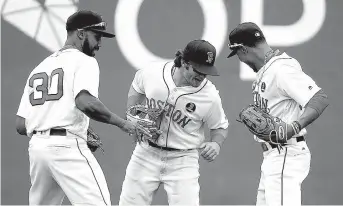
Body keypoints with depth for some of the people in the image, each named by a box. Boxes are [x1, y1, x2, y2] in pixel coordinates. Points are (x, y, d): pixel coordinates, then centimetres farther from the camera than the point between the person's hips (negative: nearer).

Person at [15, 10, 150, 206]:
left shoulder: (39, 68, 20)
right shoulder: (83, 61, 0)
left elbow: (21, 125, 16)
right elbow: (85, 102, -21)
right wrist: (122, 122, -12)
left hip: (37, 146, 8)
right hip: (67, 146, -8)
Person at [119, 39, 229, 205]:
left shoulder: (210, 96, -16)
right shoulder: (153, 73, -11)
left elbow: (220, 126, 2)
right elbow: (137, 86, 14)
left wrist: (216, 144, -19)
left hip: (182, 160, -2)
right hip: (146, 154, 2)